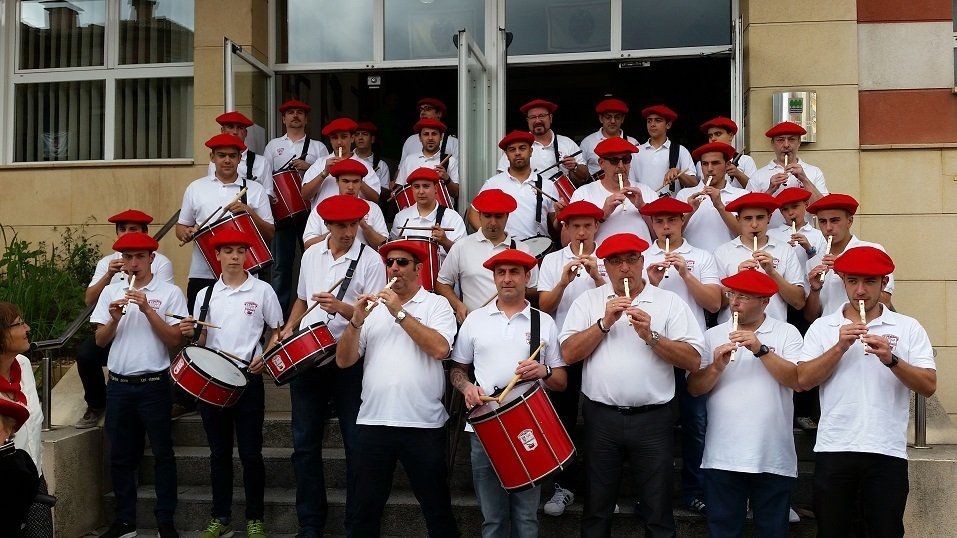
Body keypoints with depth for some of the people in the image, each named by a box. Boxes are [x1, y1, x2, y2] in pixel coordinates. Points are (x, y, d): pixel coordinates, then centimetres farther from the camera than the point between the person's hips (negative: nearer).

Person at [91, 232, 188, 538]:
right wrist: (115, 318, -12)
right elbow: (100, 341, 6)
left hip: (155, 384, -4)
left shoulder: (169, 293, -2)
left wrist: (147, 309, -17)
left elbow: (175, 341, -9)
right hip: (118, 384, 4)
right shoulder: (111, 292, 9)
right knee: (120, 455, 10)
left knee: (162, 454, 2)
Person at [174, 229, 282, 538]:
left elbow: (277, 330, 4)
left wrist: (265, 357, -12)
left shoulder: (262, 290, 0)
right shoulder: (205, 294, 9)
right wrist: (190, 333, -11)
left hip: (249, 379, -3)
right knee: (219, 452, 11)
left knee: (251, 453, 1)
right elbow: (201, 341, 12)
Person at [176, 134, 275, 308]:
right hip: (202, 276, 1)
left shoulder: (255, 190, 6)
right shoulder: (195, 188, 11)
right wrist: (186, 233, -5)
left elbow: (270, 234, 5)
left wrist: (249, 212, -10)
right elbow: (181, 227, 17)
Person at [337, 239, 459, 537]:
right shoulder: (372, 306, 12)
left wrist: (400, 313, -15)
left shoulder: (436, 304, 2)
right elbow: (343, 360, 6)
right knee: (366, 510, 11)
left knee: (437, 510, 7)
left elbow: (440, 349, -17)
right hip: (373, 422, 3)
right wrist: (356, 321, -9)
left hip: (423, 424, -3)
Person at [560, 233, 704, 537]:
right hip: (601, 418, 1)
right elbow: (569, 354, -3)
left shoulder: (670, 302, 2)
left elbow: (693, 361, -6)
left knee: (658, 514, 9)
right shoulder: (588, 301, 7)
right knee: (597, 511, 13)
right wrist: (605, 323, -12)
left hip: (653, 420, -1)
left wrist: (650, 336, -16)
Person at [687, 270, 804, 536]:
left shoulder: (787, 333, 3)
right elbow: (694, 388, 3)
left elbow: (798, 381, -10)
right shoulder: (713, 336, 8)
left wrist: (761, 350, -17)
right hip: (722, 457, 1)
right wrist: (716, 368, -15)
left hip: (774, 458, -1)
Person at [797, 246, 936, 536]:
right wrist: (840, 347, -13)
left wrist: (890, 359, -18)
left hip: (888, 451, 0)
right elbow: (804, 380, -4)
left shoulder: (908, 328, 5)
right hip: (833, 450, 1)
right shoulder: (822, 327, 7)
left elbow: (929, 386, -3)